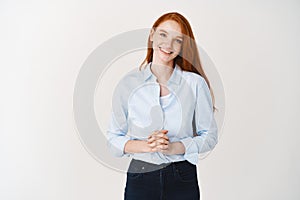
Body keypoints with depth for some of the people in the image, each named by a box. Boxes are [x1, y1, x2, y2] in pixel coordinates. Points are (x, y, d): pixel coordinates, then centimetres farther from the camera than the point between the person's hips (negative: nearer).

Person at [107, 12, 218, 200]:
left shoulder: (195, 83, -4)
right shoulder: (128, 83, -2)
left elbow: (210, 136, -1)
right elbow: (113, 139, 0)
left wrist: (172, 147, -15)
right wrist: (146, 146, -17)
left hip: (183, 179, 0)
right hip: (140, 178, 1)